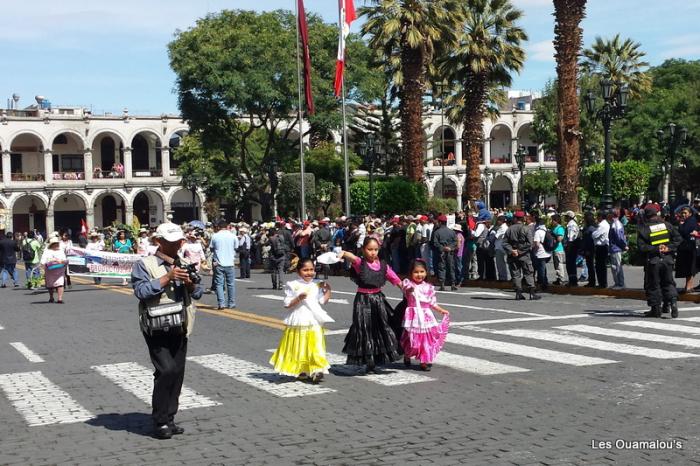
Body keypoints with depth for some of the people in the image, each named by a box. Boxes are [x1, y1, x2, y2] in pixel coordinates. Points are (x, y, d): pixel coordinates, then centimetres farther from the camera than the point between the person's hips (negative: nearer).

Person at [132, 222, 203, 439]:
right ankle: (160, 422, -4)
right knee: (166, 370, -14)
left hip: (180, 327, 6)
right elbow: (141, 291, -16)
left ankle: (169, 419, 17)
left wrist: (190, 283, -6)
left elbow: (197, 293, 15)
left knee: (177, 372, 7)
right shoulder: (145, 264, -2)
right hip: (157, 328, -6)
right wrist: (167, 278, -19)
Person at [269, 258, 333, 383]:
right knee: (299, 347, 7)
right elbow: (287, 304, -5)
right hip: (298, 322, -2)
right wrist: (298, 298, -19)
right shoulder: (293, 285, -3)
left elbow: (323, 301, 10)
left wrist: (328, 290, 1)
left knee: (316, 346, -9)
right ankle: (300, 370, 23)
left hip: (314, 322, 2)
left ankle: (316, 370, -10)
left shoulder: (317, 285, 8)